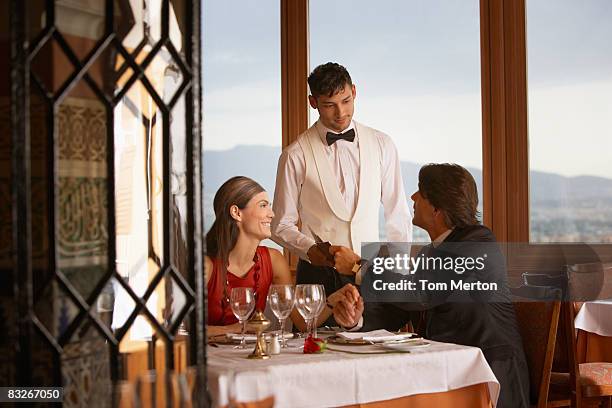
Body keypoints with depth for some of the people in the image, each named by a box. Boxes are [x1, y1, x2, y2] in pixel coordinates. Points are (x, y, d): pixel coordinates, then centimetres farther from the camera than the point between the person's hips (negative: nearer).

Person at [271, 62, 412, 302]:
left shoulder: (381, 145, 6)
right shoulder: (296, 156, -3)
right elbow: (281, 227, -1)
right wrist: (322, 253, -16)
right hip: (318, 276, -2)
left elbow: (398, 216, 9)